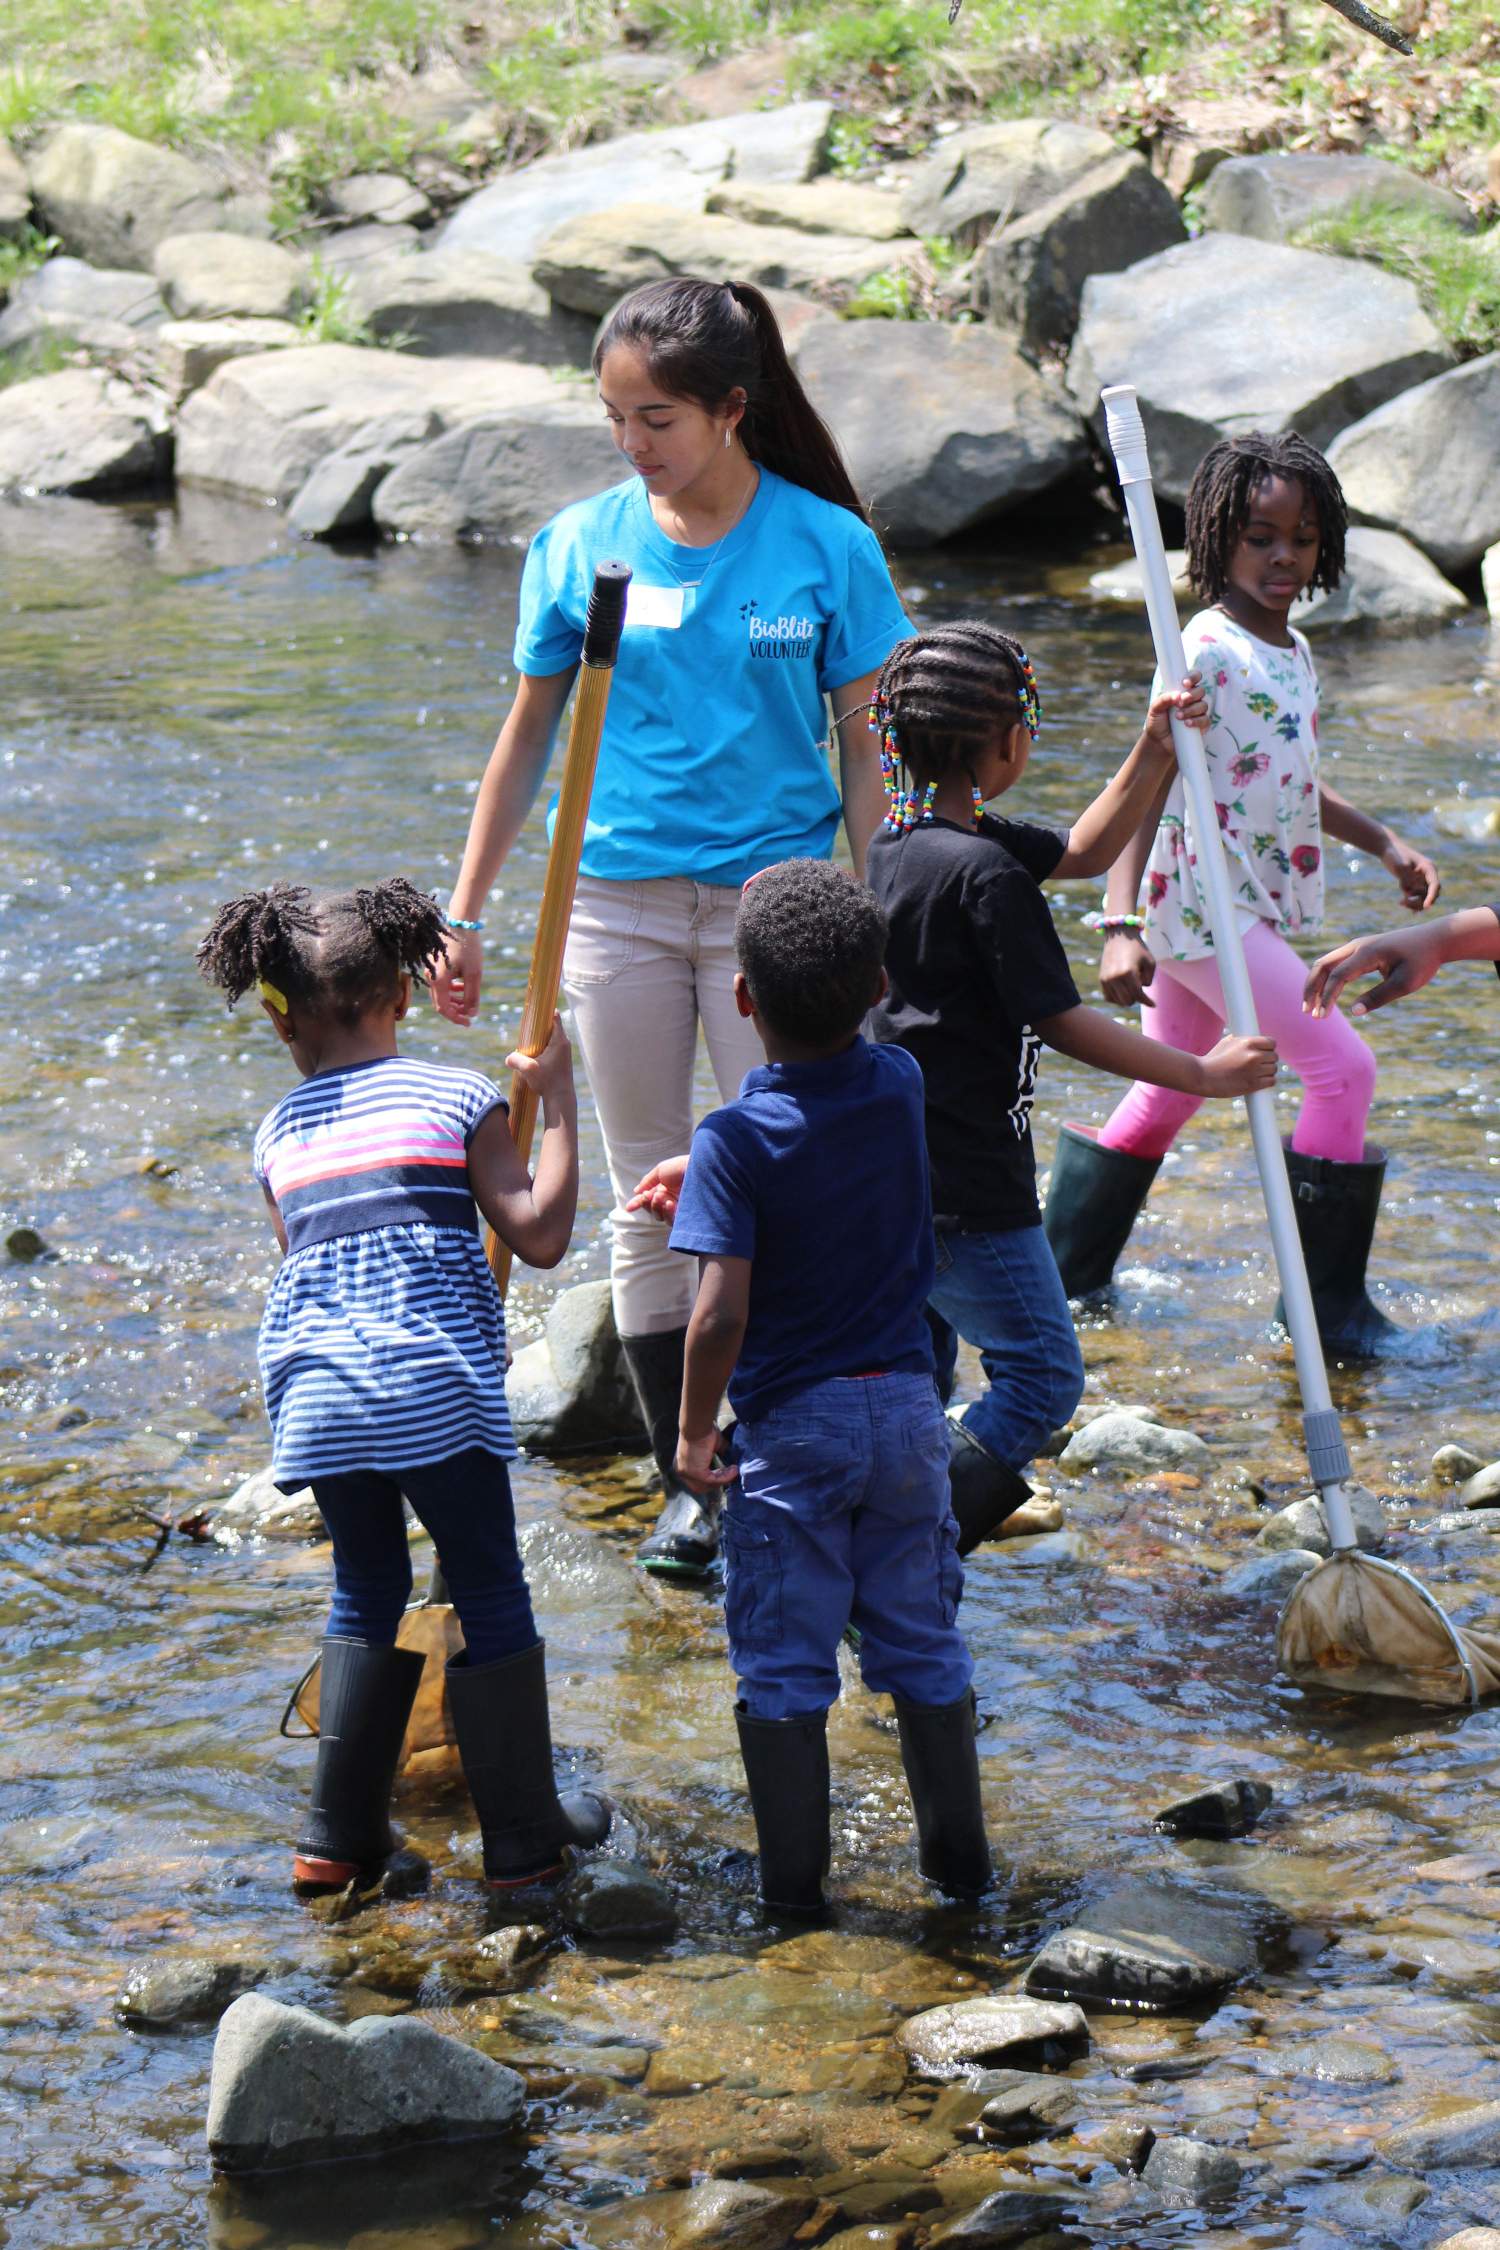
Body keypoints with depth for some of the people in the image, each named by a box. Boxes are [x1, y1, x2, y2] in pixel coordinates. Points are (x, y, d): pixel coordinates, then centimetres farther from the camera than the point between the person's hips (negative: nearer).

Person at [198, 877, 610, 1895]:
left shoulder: (279, 1135, 13)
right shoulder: (458, 1099, 3)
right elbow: (540, 1234, -5)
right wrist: (558, 1097, 4)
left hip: (316, 1398, 4)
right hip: (438, 1392, -4)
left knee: (368, 1593, 20)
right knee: (491, 1599, 10)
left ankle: (341, 1835, 20)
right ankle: (524, 1835, 17)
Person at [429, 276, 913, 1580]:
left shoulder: (825, 545, -6)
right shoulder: (581, 545, -1)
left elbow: (863, 743, 0)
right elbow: (530, 735, 8)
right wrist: (464, 913, 7)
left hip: (773, 898, -2)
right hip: (620, 900, 2)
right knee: (650, 1201, 7)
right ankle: (689, 1481, 17)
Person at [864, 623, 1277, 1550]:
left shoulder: (902, 841, 9)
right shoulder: (987, 871, -19)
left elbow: (1084, 852, 20)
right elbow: (1063, 1023, -16)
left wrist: (1156, 756, 8)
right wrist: (1205, 1074, -8)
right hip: (967, 1184, -9)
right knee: (1041, 1375, -1)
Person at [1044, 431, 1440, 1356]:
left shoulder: (1293, 650, 12)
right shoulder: (1208, 652, -17)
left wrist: (1385, 842, 22)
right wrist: (1123, 924, -30)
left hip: (1255, 908, 9)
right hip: (1203, 905, -9)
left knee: (1171, 1091, 16)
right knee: (1343, 1065, -12)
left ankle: (1067, 1275, 28)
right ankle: (1329, 1304, -5)